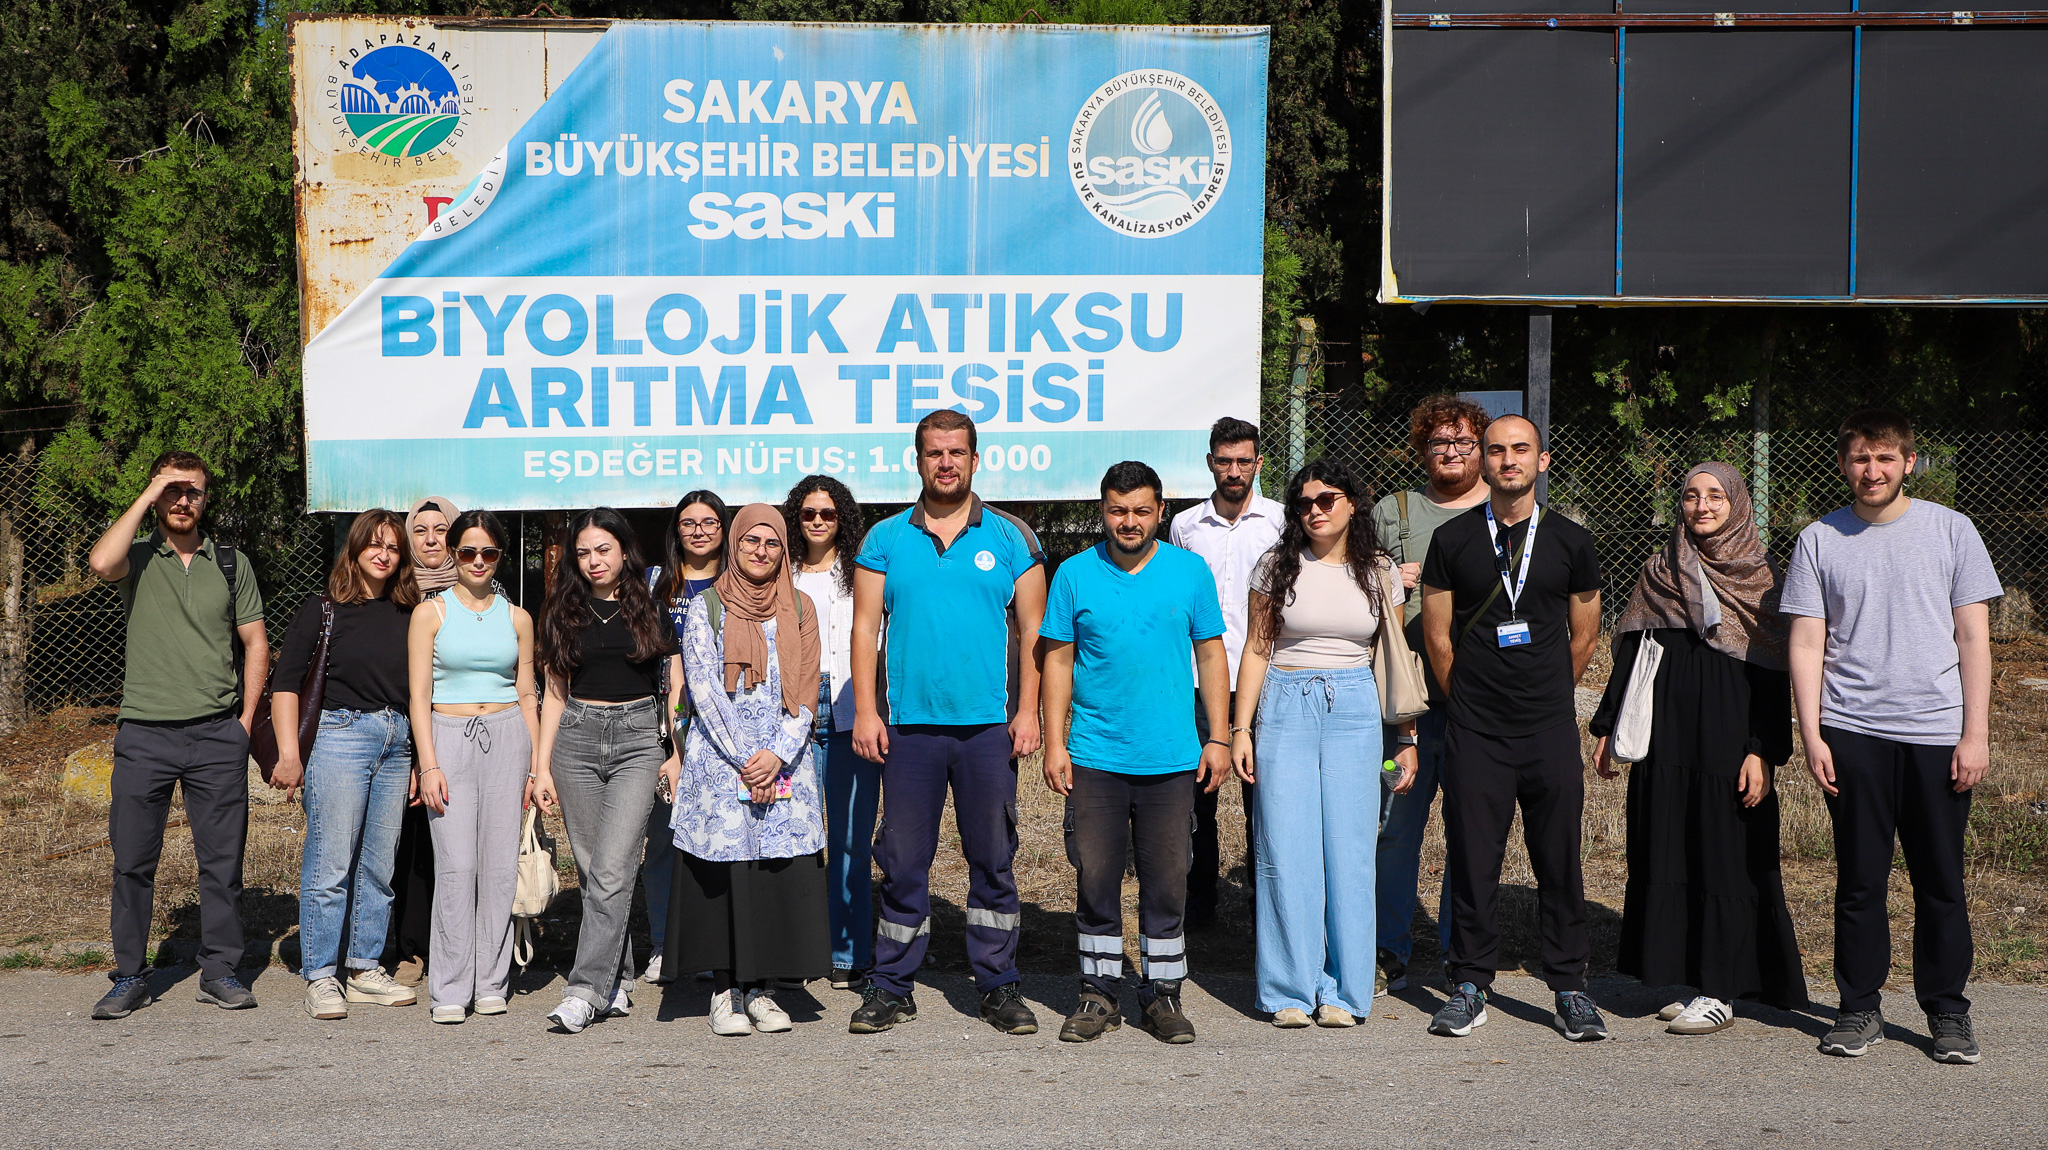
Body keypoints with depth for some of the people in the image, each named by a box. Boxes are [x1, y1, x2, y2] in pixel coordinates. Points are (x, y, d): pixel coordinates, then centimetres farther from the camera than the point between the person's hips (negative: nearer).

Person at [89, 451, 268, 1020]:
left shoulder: (231, 563, 10)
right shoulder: (137, 558, 4)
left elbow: (256, 643, 13)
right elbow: (101, 563, -21)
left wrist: (245, 719, 4)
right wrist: (147, 497, -11)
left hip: (217, 734, 1)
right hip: (144, 732, -1)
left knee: (222, 859, 3)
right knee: (132, 860, 3)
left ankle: (219, 971, 13)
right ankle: (130, 977, 14)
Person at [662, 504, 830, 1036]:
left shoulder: (800, 610, 10)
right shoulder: (706, 610, 3)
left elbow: (806, 693, 5)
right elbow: (704, 691, -3)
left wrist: (777, 755, -9)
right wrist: (744, 761, -11)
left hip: (785, 763, 2)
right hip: (720, 763, -2)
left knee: (782, 870, -2)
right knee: (723, 870, -4)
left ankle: (762, 988, 9)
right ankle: (725, 990, 7)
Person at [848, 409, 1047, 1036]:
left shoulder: (1010, 537, 5)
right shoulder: (885, 539, 7)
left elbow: (1033, 629, 4)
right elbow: (865, 628, 6)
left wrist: (1028, 710, -5)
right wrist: (865, 712, -3)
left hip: (988, 726, 0)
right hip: (909, 725, 1)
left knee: (993, 859, 6)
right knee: (903, 861, 5)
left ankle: (998, 985, 15)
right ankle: (892, 987, 15)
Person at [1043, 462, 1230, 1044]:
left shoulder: (1190, 571, 4)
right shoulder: (1075, 574, 2)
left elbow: (1210, 654, 7)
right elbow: (1058, 660, 4)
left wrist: (1219, 737, 2)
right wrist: (1054, 743, -2)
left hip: (1172, 757, 0)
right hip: (1094, 755, 0)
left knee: (1167, 881, 5)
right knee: (1096, 879, 4)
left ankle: (1162, 994, 17)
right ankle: (1100, 993, 17)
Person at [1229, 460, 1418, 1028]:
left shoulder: (1378, 572, 7)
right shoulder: (1278, 565, 4)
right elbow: (1257, 650, 6)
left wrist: (1408, 738, 7)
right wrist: (1241, 729, 0)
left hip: (1354, 710, 1)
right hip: (1286, 708, 0)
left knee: (1349, 849, -2)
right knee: (1287, 852, -2)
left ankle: (1342, 991, 9)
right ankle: (1291, 991, 7)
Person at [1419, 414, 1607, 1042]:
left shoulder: (1571, 541, 5)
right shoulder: (1453, 539, 3)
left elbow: (1582, 638, 13)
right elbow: (1438, 636, 6)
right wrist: (1472, 701, 10)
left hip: (1551, 729, 1)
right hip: (1474, 731, 0)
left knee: (1560, 861, 4)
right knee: (1472, 858, 2)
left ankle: (1569, 988, 15)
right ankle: (1471, 984, 14)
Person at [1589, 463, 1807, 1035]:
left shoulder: (1761, 579, 0)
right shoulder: (1658, 574, 11)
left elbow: (1775, 673, -5)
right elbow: (1628, 654, 14)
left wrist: (1764, 752, -13)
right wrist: (1607, 728, 9)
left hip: (1729, 740, -4)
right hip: (1665, 739, 4)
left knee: (1727, 855, -2)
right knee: (1668, 853, 5)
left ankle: (1721, 991, 6)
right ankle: (1688, 978, 15)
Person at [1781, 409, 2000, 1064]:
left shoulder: (1949, 530, 5)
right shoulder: (1820, 541, 6)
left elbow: (1973, 638, 5)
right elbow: (1807, 644, 6)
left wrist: (1975, 733, -1)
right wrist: (1811, 734, -2)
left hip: (1938, 732, 0)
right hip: (1852, 733, 0)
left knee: (1941, 879, 5)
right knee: (1860, 878, 4)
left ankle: (1947, 1010, 17)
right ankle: (1860, 1008, 14)